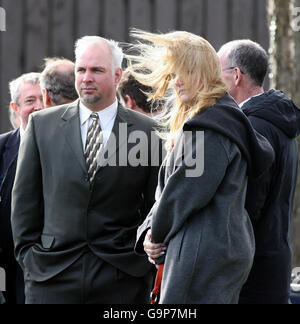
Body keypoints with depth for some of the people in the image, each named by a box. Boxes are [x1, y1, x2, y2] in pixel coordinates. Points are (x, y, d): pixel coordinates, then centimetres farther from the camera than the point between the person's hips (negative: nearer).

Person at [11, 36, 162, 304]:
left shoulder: (147, 131, 3)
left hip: (121, 280, -1)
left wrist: (148, 266, 2)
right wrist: (28, 255, 4)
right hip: (51, 275, 1)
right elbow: (25, 199, 10)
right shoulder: (43, 125, 7)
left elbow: (155, 206, 6)